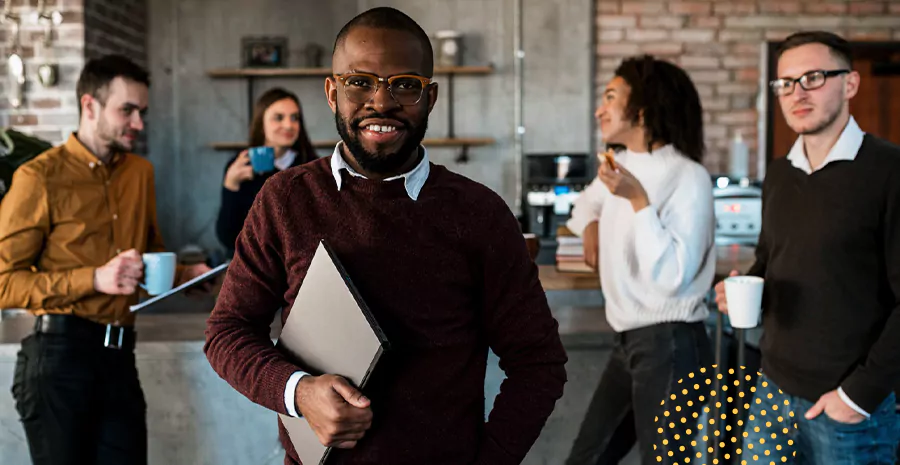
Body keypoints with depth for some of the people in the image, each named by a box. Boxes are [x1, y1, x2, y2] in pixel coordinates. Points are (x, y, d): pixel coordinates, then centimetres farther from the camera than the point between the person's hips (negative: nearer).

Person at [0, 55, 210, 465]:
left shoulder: (140, 172, 13)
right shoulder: (41, 177, -7)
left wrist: (184, 275, 7)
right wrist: (95, 279, -18)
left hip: (119, 354, 6)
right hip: (60, 353, -5)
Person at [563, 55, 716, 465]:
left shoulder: (688, 176, -16)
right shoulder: (622, 165, 8)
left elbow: (673, 276, -24)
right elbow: (589, 199, 32)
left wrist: (638, 200, -25)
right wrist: (590, 226, 11)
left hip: (669, 345, -8)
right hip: (629, 342, 8)